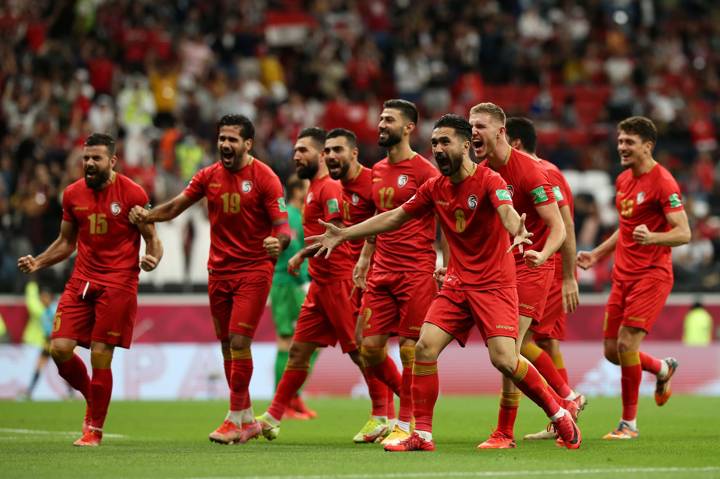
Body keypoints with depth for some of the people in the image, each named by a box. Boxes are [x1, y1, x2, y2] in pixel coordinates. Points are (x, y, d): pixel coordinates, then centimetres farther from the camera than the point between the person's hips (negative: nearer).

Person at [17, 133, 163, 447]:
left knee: (100, 356, -7)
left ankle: (94, 429, 9)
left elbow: (151, 237, 0)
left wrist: (152, 259, -22)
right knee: (60, 349, -8)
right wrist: (37, 263, 4)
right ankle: (92, 398, 21)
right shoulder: (72, 194, 8)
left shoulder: (132, 193, -6)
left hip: (118, 283, -5)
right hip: (81, 280, 5)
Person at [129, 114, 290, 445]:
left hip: (254, 270, -6)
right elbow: (175, 206, 10)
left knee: (239, 341, -14)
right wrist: (147, 216, -9)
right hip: (219, 269, 6)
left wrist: (279, 242, -36)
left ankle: (235, 420, -9)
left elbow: (283, 226, -13)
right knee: (227, 345, 8)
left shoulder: (264, 178, -9)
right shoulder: (209, 176, 6)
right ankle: (248, 421, 19)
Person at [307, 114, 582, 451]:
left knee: (503, 358, -18)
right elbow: (395, 217, 15)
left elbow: (507, 212, -33)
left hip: (494, 284, -6)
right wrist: (344, 234, 12)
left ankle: (559, 416, 3)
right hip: (457, 283, 6)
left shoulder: (489, 181, -13)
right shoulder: (434, 188, 6)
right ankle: (422, 434, -3)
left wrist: (518, 233, -56)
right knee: (425, 347, -10)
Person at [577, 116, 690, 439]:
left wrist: (652, 238, -34)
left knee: (626, 343, -17)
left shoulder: (662, 182, -12)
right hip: (623, 275, 8)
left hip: (652, 275, -8)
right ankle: (663, 369, 36)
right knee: (611, 351, 6)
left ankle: (629, 423, -3)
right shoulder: (623, 180, 13)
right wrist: (597, 255, 21)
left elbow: (683, 233, -17)